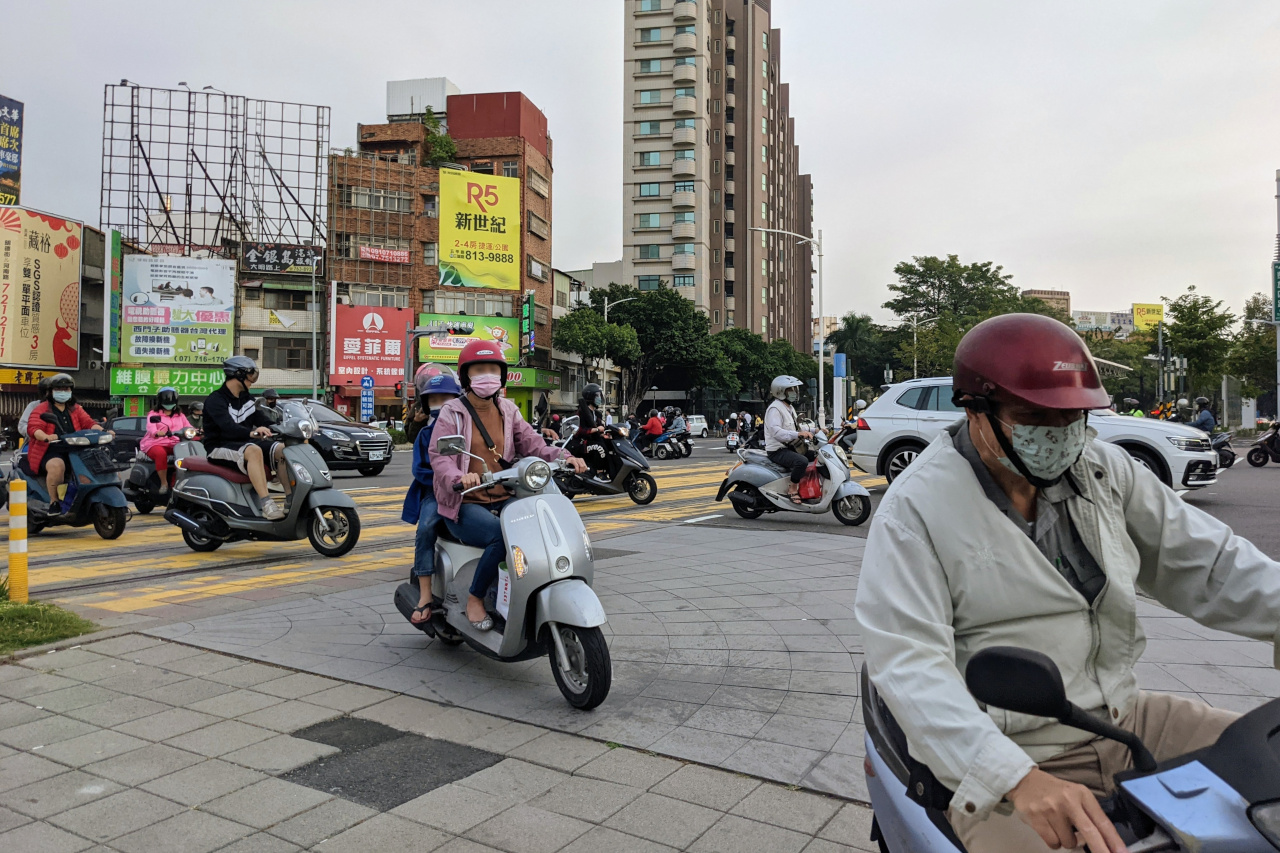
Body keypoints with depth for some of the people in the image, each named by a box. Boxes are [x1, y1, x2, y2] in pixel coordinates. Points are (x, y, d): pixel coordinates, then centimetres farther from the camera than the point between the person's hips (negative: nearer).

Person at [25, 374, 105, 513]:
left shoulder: (76, 409, 20)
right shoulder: (41, 410, 5)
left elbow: (89, 423, 7)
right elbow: (33, 428, -11)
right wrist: (46, 437, -34)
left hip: (73, 451, 5)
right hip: (50, 452, -5)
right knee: (57, 465, -37)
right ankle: (54, 502, -22)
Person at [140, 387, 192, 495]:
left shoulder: (180, 415, 23)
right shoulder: (153, 414, 9)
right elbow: (151, 430, -11)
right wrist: (161, 433, -35)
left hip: (175, 444, 4)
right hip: (155, 443, -3)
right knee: (161, 453, -37)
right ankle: (164, 483, -26)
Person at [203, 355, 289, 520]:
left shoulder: (246, 398, 15)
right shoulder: (215, 400, -11)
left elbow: (262, 419, 6)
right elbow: (228, 427, -28)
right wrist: (252, 432, -47)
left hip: (245, 442, 8)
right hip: (220, 447, -8)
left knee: (283, 449, -13)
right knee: (254, 451, -37)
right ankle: (267, 505, -43)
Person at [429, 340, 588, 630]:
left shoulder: (508, 410, 13)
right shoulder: (452, 413, -1)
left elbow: (532, 443, 3)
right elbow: (439, 455, -14)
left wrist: (564, 457, -16)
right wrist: (459, 478, -37)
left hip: (504, 500, 5)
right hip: (465, 503, -5)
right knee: (503, 536, -32)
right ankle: (475, 598, -9)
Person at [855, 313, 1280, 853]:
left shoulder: (1106, 470, 7)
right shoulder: (915, 509, -14)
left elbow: (1204, 563, 11)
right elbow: (908, 662, -23)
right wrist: (1016, 777, -34)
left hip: (1125, 721, 7)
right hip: (1005, 759, -6)